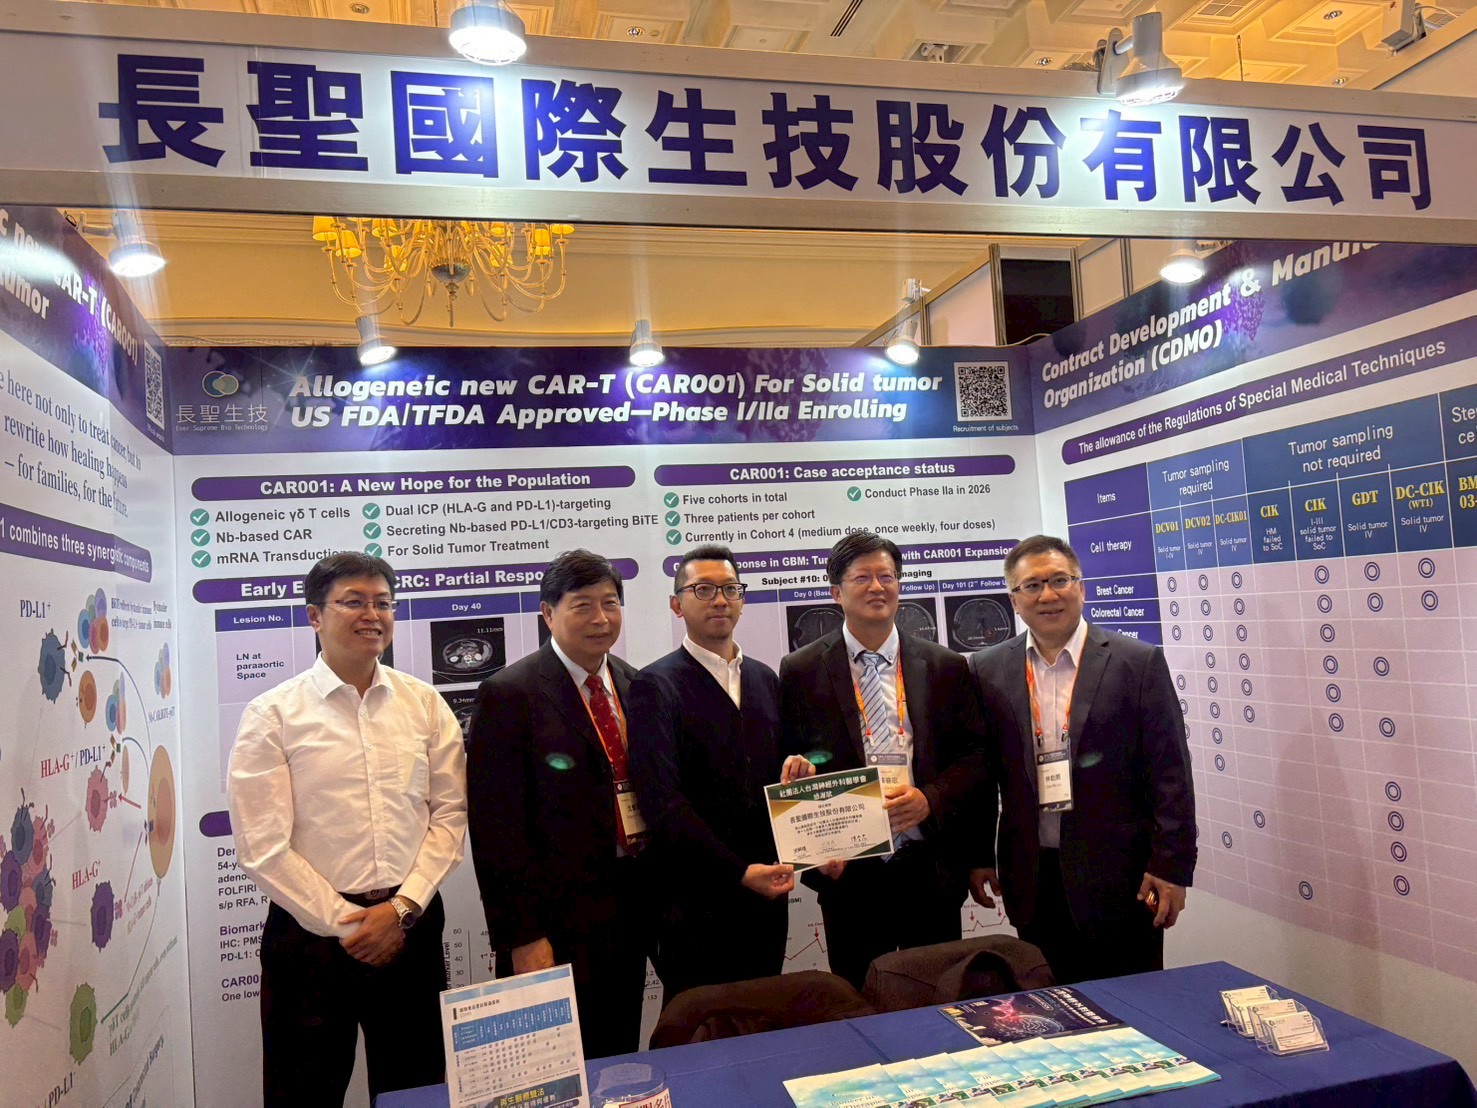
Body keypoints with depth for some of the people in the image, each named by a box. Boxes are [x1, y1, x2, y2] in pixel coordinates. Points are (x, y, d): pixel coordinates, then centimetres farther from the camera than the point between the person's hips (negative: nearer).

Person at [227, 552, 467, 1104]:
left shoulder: (426, 705, 3)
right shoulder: (272, 716, -5)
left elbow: (450, 813, 3)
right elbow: (263, 847, -8)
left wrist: (403, 907, -7)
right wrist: (345, 923, -9)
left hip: (412, 925, 3)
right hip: (311, 932, -3)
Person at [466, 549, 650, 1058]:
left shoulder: (633, 684, 7)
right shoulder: (508, 695, -12)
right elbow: (497, 827, -14)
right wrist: (523, 935, -15)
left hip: (632, 902, 6)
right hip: (561, 918, -6)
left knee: (621, 1058, 18)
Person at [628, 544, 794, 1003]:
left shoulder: (765, 679, 13)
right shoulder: (657, 686, -7)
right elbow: (663, 800, -14)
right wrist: (739, 872, -18)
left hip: (766, 892, 6)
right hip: (698, 899, -5)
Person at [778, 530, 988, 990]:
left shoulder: (946, 666, 6)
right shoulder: (801, 671, 1)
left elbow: (975, 754, 7)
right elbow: (790, 768, 3)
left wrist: (931, 799, -10)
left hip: (929, 867, 1)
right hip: (847, 870, -1)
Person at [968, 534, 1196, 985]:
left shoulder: (1138, 663, -4)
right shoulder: (988, 671, 2)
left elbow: (1169, 772, -5)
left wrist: (1171, 867, -8)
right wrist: (978, 857, 7)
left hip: (1121, 877, -2)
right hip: (1032, 879, 2)